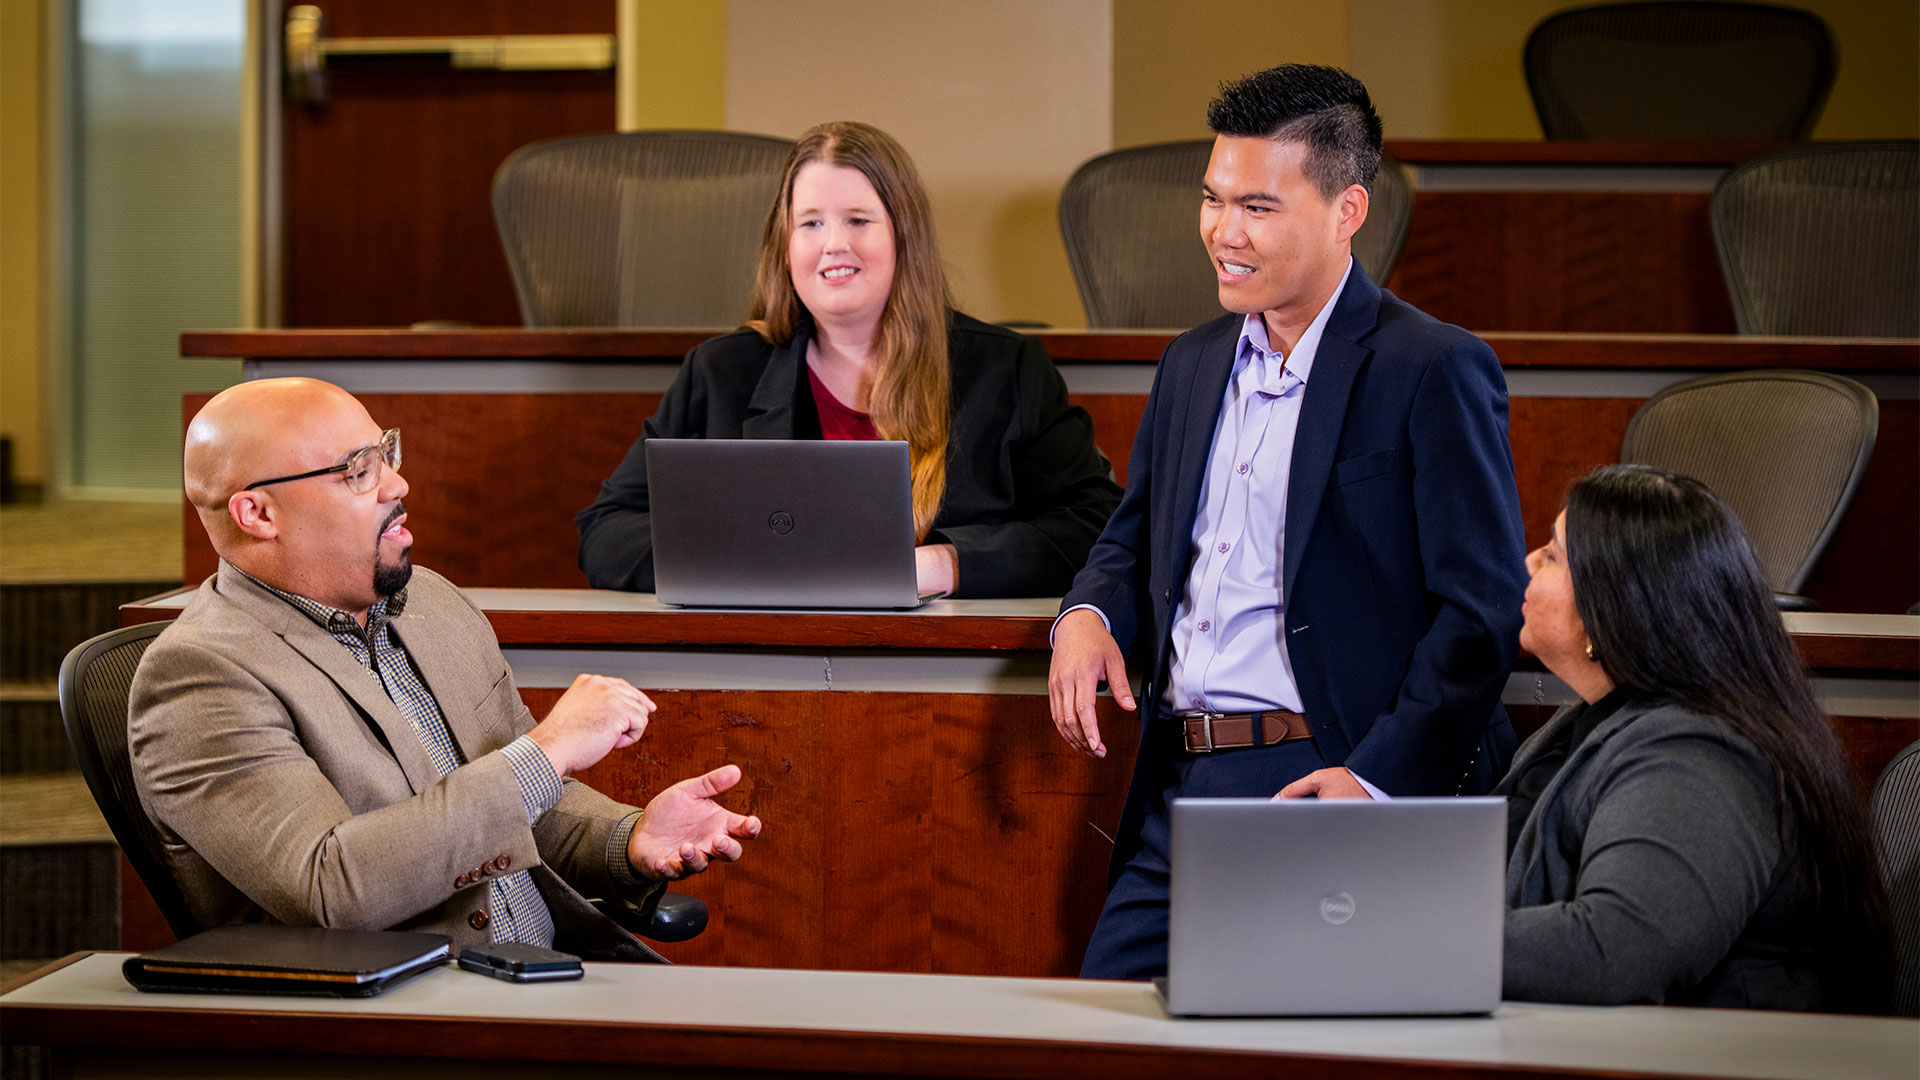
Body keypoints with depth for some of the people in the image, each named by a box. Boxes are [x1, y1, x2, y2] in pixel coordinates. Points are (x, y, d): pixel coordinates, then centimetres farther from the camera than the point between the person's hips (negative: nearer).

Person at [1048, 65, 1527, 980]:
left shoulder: (1435, 372, -7)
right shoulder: (1193, 363, 17)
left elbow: (1484, 613, -11)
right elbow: (1135, 536, 27)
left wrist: (1376, 778, -19)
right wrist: (1087, 616, 3)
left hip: (1320, 787, -7)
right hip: (1180, 792, 7)